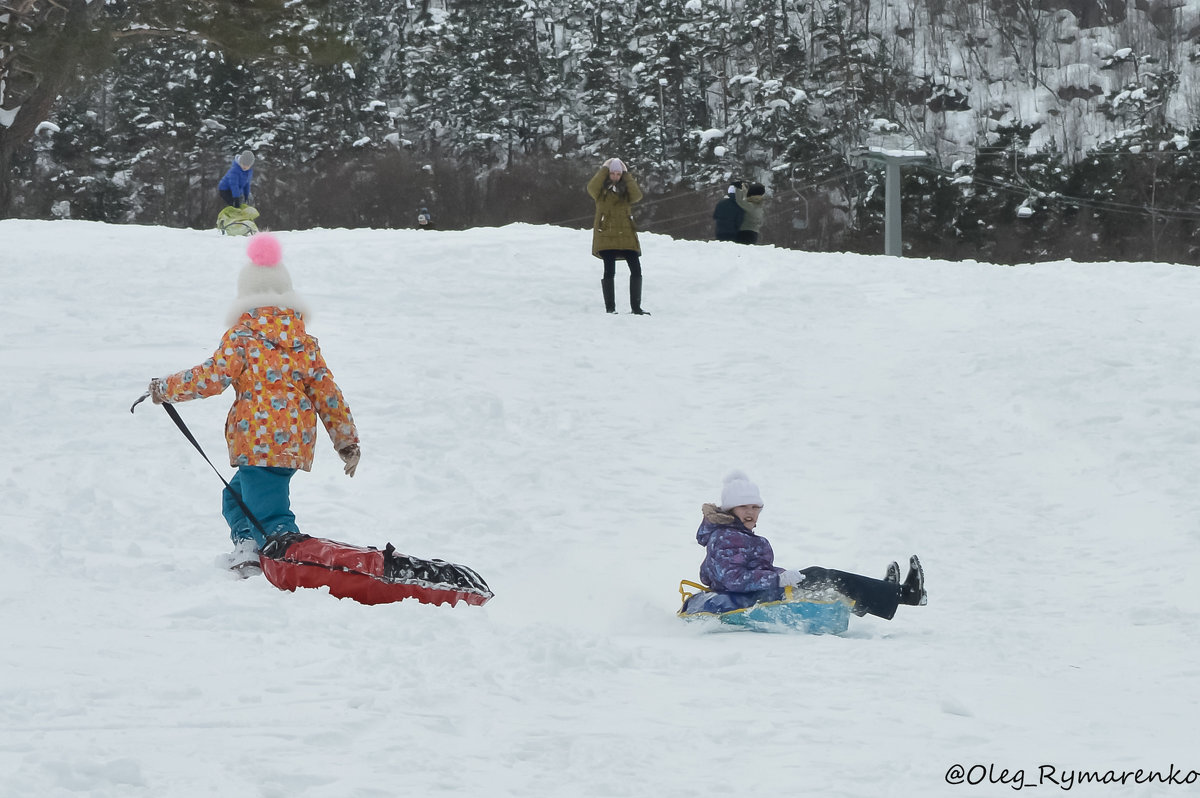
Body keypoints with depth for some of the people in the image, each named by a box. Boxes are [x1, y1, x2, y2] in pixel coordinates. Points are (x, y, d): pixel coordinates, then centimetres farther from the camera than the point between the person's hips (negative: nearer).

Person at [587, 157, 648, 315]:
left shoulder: (626, 189, 14)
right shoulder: (601, 189, 7)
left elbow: (637, 196, -5)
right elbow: (591, 188, -15)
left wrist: (627, 177, -2)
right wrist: (604, 170, -7)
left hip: (626, 235, 3)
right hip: (606, 235, -3)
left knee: (636, 269, -2)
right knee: (609, 271, -10)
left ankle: (636, 306, 7)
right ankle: (610, 307, -1)